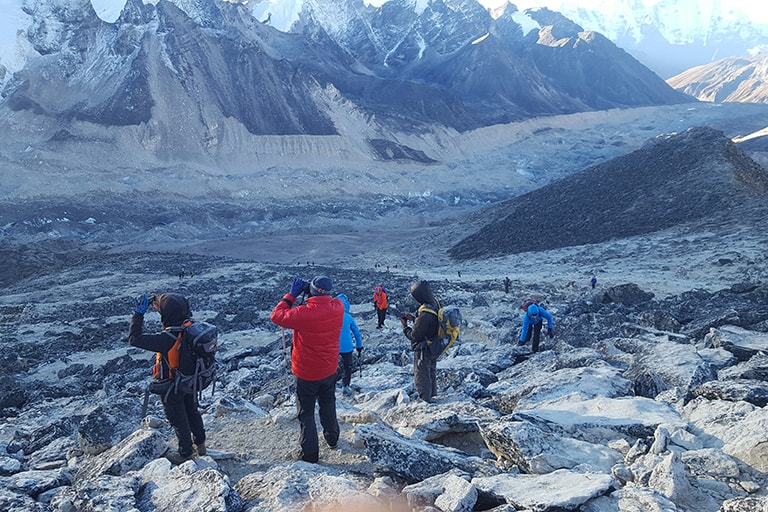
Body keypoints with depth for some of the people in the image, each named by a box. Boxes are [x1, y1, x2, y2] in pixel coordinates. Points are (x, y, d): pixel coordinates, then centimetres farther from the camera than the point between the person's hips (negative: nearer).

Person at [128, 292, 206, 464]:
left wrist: (138, 313, -24)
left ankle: (186, 452, 38)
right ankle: (200, 444, 47)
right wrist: (159, 302, -1)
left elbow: (134, 338, -32)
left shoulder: (167, 339, -38)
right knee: (192, 412, 28)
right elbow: (185, 312, 4)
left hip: (171, 387, -6)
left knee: (178, 419, 18)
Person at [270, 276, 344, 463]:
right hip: (330, 369, 5)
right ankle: (332, 438, 45)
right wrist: (318, 294, -2)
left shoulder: (304, 313, -31)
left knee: (306, 412, 11)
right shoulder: (338, 307, -15)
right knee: (328, 405, 27)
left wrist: (292, 295, -13)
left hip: (306, 373, -5)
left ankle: (309, 453, 19)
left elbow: (277, 316, -17)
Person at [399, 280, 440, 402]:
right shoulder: (435, 304, -6)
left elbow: (414, 336, -26)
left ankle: (425, 401, 24)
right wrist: (413, 318, 2)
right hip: (434, 347, 9)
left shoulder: (424, 313, -35)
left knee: (422, 378, 10)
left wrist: (405, 326, -11)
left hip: (423, 351, -9)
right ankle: (432, 395, 47)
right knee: (431, 373, 28)